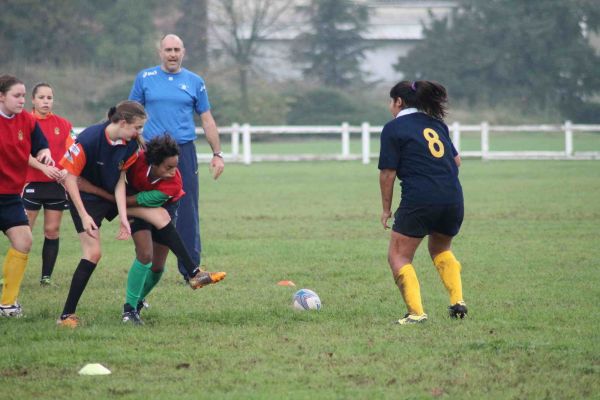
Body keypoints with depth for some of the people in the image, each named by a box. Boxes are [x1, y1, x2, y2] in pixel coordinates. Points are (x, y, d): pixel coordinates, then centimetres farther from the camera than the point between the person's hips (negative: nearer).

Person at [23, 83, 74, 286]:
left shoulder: (63, 124, 7)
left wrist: (66, 171, -15)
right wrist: (44, 167, -24)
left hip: (57, 184, 3)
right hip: (32, 183, -3)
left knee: (53, 231, 3)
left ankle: (46, 277, 9)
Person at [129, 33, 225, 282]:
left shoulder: (194, 82, 7)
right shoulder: (145, 78, 5)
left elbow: (207, 120, 12)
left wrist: (217, 154, 7)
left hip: (184, 152, 0)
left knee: (188, 213, -3)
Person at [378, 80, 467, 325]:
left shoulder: (393, 128, 0)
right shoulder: (435, 123, 18)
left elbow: (388, 173, -2)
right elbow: (456, 160, 19)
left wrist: (386, 209, 7)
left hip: (419, 201, -6)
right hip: (453, 199, 6)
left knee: (398, 257, 5)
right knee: (441, 249, 29)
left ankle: (416, 312, -9)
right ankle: (458, 301, 15)